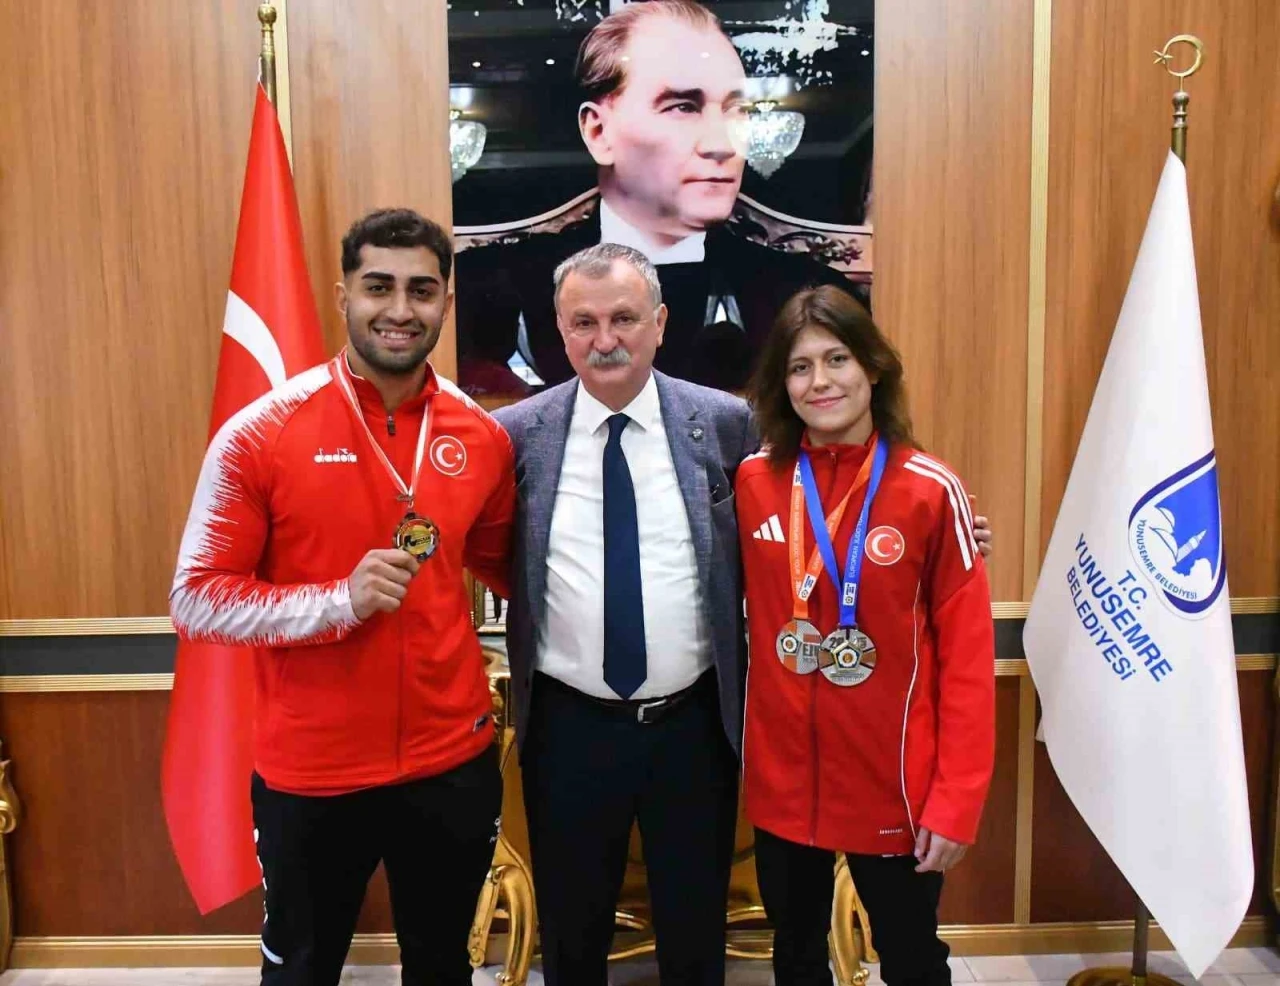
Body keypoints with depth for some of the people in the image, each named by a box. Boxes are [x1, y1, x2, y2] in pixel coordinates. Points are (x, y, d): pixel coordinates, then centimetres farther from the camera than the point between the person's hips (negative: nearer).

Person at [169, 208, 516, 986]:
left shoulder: (483, 436, -2)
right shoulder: (261, 434, -12)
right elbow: (196, 599, -11)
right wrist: (338, 601, -24)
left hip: (455, 763, 3)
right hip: (310, 774, -2)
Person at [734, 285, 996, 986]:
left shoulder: (930, 490, -12)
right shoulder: (753, 480, -3)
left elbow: (967, 653, -10)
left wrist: (957, 799, -12)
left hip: (893, 785, -2)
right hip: (781, 778, 3)